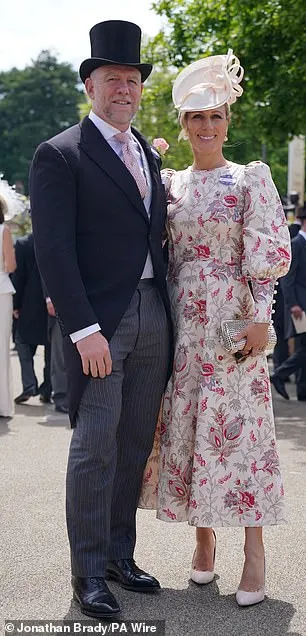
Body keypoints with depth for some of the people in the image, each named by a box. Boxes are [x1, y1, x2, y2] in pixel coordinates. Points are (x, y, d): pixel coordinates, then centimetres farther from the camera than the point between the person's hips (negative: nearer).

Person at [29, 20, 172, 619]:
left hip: (153, 316, 6)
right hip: (99, 321, -6)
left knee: (135, 445, 11)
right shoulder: (59, 155, -5)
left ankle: (120, 555, 23)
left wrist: (167, 309, 6)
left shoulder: (150, 155, 17)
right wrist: (83, 330, -18)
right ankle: (88, 573, 8)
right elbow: (53, 251, -12)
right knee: (96, 446, -3)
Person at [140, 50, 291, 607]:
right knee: (185, 426, 5)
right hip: (181, 323, 4)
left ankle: (254, 551, 1)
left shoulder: (251, 178, 1)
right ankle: (204, 538, 18)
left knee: (239, 426, -5)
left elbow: (269, 255, -4)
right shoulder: (169, 184, 12)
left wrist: (259, 318, -13)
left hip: (233, 321, -4)